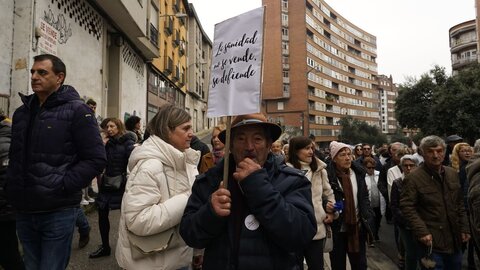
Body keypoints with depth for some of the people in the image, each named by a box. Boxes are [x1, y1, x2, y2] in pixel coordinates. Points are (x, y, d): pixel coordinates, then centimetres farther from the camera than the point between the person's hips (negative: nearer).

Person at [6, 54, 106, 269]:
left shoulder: (76, 111, -9)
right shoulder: (21, 112, 12)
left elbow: (96, 159, -14)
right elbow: (15, 157, 21)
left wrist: (62, 187, -18)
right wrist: (12, 188, 6)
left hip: (58, 211, -6)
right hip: (24, 211, 6)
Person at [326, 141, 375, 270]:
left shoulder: (358, 172, 2)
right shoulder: (328, 175, -15)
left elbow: (364, 197, 10)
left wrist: (369, 218, 4)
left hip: (358, 227, 4)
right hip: (337, 229, -4)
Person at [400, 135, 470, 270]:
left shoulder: (452, 174, 8)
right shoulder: (413, 178, -14)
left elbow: (460, 204, 15)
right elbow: (407, 207, -15)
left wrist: (464, 228, 11)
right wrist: (422, 232, -20)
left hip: (455, 241, 7)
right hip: (431, 241, -6)